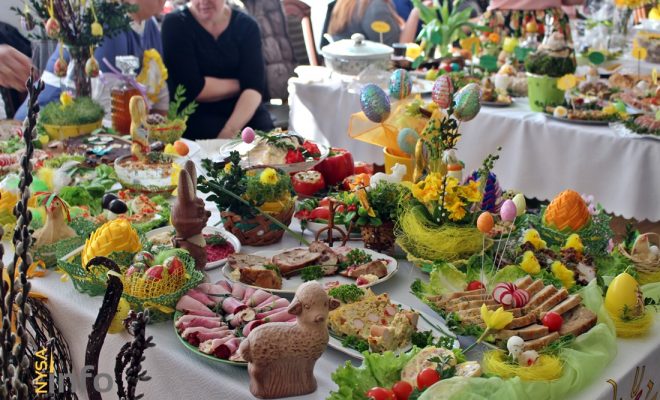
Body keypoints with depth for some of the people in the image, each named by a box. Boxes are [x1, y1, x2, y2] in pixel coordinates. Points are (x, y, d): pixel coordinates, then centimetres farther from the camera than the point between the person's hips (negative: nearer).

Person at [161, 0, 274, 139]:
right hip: (197, 116, -3)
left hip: (246, 114, 4)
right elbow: (193, 89, -15)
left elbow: (254, 86, -9)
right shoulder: (175, 24, -5)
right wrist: (239, 85, -4)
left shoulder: (247, 26, 3)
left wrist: (231, 130, -25)